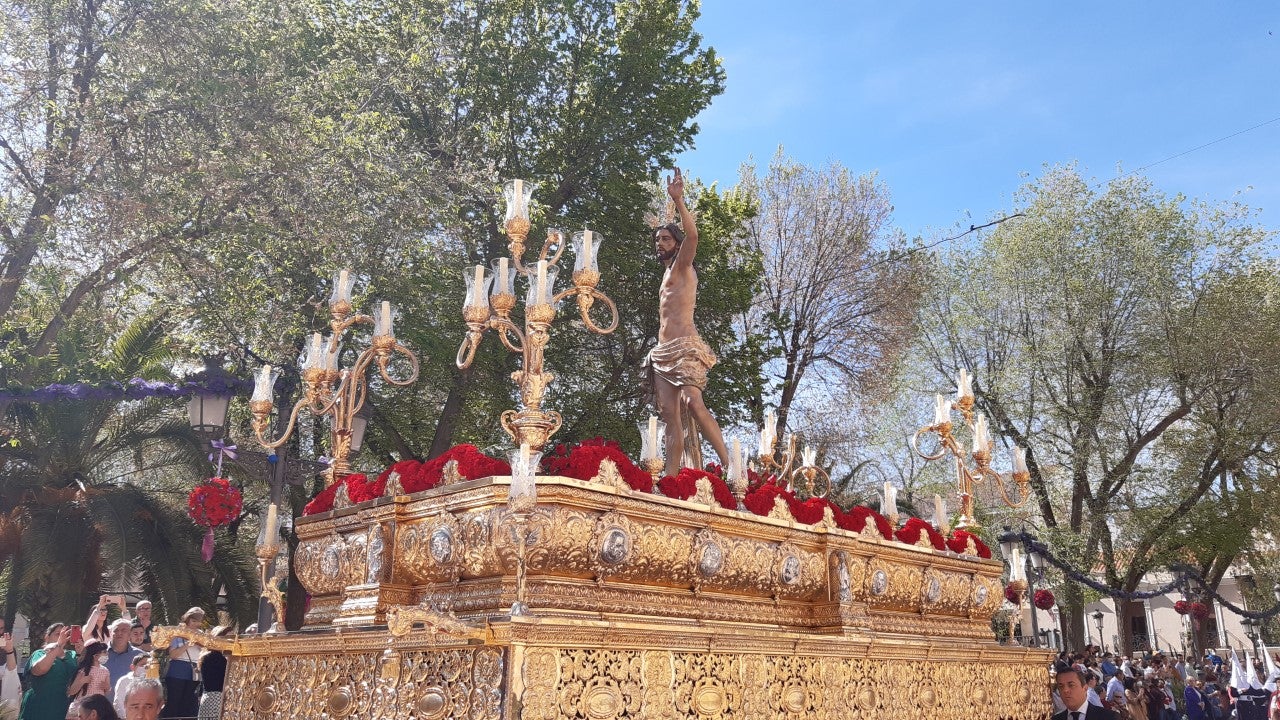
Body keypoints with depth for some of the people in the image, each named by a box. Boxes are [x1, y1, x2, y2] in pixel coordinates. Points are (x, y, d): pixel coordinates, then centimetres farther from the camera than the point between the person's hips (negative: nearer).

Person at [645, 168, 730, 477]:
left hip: (684, 348, -8)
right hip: (663, 353, 8)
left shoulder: (682, 267, 6)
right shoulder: (667, 275, 27)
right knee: (670, 415, -3)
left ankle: (729, 464, -23)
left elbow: (692, 235, -14)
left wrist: (678, 200, -19)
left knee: (694, 404, -24)